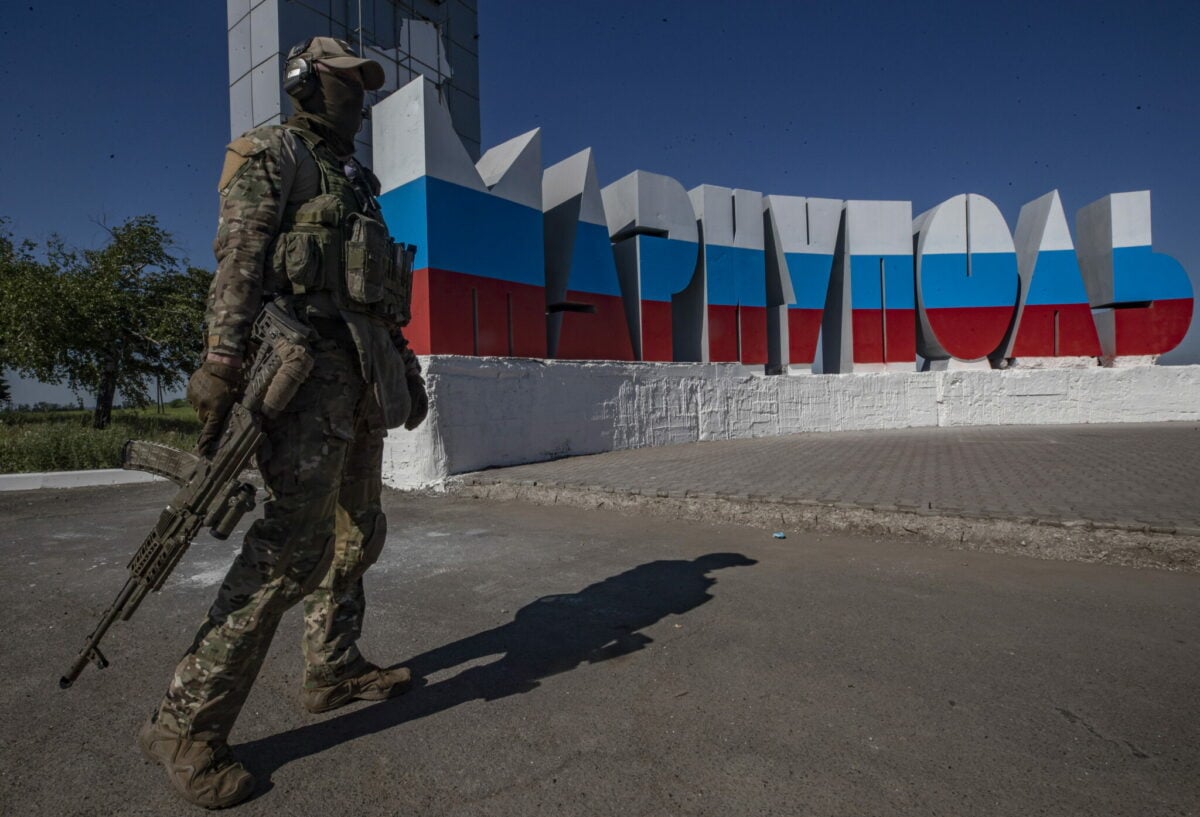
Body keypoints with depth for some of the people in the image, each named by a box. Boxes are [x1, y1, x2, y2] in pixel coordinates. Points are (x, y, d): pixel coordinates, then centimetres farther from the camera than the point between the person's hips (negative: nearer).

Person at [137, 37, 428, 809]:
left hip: (365, 366, 9)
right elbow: (239, 257, -10)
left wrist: (406, 366, 19)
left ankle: (334, 670, 24)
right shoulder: (272, 152, 5)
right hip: (309, 353, -9)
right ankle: (189, 722, -4)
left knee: (357, 533, 11)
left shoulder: (356, 180, 28)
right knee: (294, 540, -16)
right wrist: (222, 360, -22)